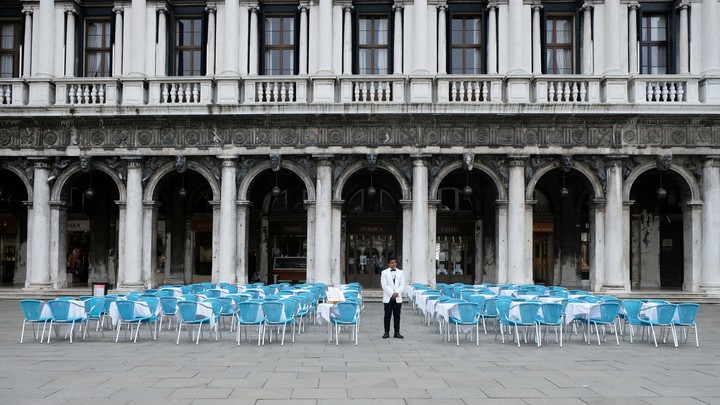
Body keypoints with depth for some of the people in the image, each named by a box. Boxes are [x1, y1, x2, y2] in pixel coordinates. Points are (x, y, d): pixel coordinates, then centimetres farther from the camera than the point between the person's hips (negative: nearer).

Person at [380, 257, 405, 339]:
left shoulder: (400, 272, 10)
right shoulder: (384, 272, 2)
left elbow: (402, 285, 4)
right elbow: (384, 285, -5)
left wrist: (397, 293, -10)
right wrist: (392, 293, -13)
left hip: (398, 297, 2)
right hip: (388, 297, -2)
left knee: (397, 316, 3)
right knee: (387, 316, 1)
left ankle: (397, 332, 8)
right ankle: (387, 332, 6)